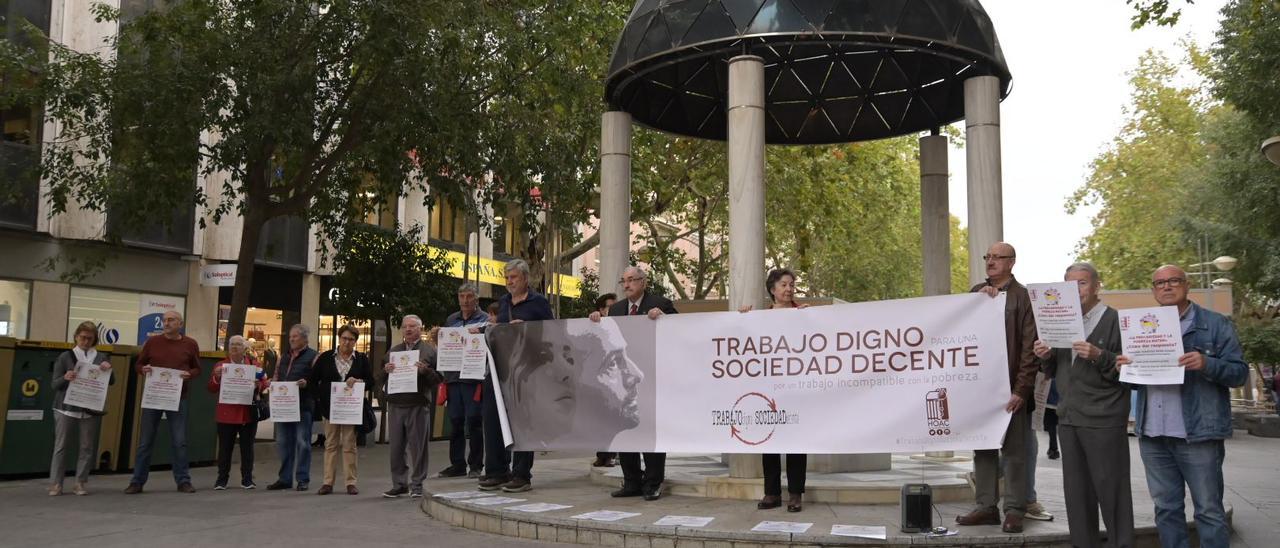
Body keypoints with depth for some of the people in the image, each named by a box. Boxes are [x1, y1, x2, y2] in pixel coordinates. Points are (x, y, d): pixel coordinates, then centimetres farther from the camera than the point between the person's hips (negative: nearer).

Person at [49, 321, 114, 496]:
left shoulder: (102, 358, 8)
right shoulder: (65, 357, 4)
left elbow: (111, 382, 3)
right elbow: (54, 384, 2)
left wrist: (108, 369, -18)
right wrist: (65, 378, -20)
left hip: (91, 410, 2)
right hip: (66, 408, -1)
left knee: (87, 447, 3)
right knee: (60, 446, 0)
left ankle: (81, 483, 9)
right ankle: (55, 484, 4)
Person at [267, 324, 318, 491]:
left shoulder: (312, 357, -3)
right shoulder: (284, 357, 17)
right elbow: (277, 376, 25)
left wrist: (307, 383, -25)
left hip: (303, 406, -6)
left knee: (302, 443, -1)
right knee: (283, 442, 9)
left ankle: (303, 479, 6)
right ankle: (284, 479, 17)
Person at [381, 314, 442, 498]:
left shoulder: (430, 351, 5)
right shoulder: (393, 351, 18)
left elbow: (438, 378, 0)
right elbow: (381, 379, 19)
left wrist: (425, 371, -17)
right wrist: (386, 370, -2)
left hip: (418, 405, -4)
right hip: (395, 405, 4)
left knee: (418, 447, 0)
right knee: (396, 447, 7)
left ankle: (416, 485, 8)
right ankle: (399, 484, 16)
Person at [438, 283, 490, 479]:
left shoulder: (485, 319, 3)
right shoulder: (451, 320, 18)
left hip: (474, 377, -5)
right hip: (453, 376, 5)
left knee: (474, 421, -2)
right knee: (455, 421, 8)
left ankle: (475, 465, 6)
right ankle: (457, 464, 17)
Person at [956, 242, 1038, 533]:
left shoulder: (1023, 297, -2)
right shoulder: (977, 292, 12)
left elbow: (1029, 347, -7)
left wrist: (1021, 389, -13)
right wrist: (978, 299, -10)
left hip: (1010, 387, -5)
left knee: (1013, 451, 2)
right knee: (982, 447, 9)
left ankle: (1014, 510, 8)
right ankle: (986, 506, 17)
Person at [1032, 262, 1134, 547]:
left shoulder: (1115, 320, -5)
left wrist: (1099, 356, -24)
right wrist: (1046, 357, -1)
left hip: (1104, 420, -6)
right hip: (1068, 419, 6)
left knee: (1111, 490, -2)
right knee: (1076, 491, 11)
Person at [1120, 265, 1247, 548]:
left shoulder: (1216, 324, 0)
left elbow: (1239, 372, -4)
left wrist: (1207, 364, -23)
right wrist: (1125, 369, -4)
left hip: (1198, 435, -4)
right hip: (1152, 436, 5)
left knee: (1209, 511, 2)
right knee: (1166, 509, 11)